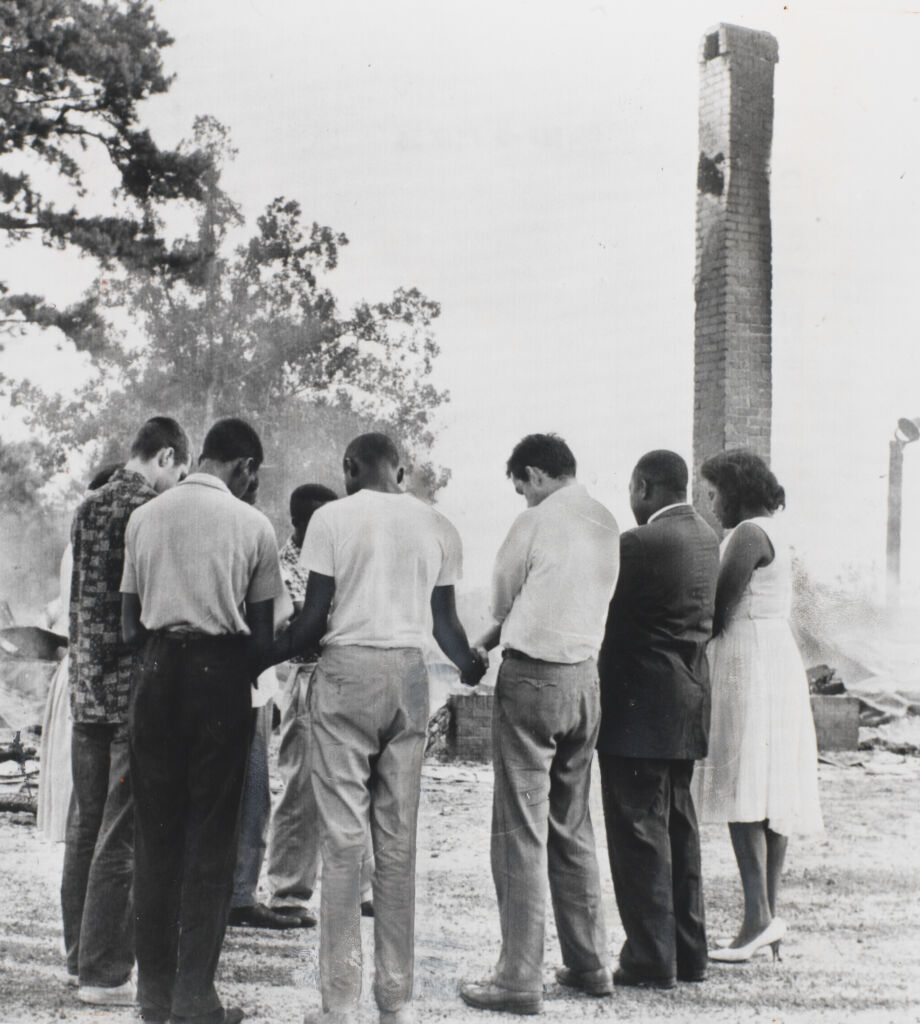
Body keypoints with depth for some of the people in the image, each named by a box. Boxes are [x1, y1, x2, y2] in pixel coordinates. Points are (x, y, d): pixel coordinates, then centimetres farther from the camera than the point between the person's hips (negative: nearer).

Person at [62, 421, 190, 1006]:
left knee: (85, 825, 15)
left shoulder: (90, 509, 12)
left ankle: (82, 953, 24)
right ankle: (105, 972, 0)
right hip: (138, 689, -8)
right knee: (124, 832, -3)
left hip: (87, 687, 8)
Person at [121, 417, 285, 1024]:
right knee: (212, 837, 2)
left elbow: (130, 625, 7)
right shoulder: (252, 526, -2)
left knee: (156, 832, 9)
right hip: (222, 674, -3)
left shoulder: (144, 518, 7)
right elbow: (262, 634, -1)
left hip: (157, 675, 3)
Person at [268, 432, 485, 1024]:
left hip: (346, 670, -3)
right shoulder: (437, 526, 8)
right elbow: (444, 620, 11)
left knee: (344, 840, -1)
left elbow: (315, 616, -6)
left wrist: (265, 658, 9)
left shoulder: (333, 518, -2)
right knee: (399, 841, 8)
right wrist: (469, 664, 31)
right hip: (410, 674, 3)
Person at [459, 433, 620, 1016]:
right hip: (585, 677, 7)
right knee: (573, 827, 17)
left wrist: (480, 647, 23)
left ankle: (521, 979, -1)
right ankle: (590, 963, 22)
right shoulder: (607, 525, 7)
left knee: (522, 832, -3)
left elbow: (503, 602, 0)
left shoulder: (534, 524, -11)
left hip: (532, 678, -6)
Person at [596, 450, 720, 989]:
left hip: (641, 707, -9)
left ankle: (651, 959, 2)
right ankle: (688, 953, 23)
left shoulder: (642, 544, -19)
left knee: (639, 829, -2)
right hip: (686, 703, 9)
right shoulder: (705, 536, 9)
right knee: (678, 827, 16)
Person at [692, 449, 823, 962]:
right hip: (780, 657, 10)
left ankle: (759, 914, -18)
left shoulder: (748, 535, -12)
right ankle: (769, 913, 9)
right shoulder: (775, 534, 18)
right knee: (771, 795, 7)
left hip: (748, 665, -10)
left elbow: (720, 613, -15)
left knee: (741, 793, -13)